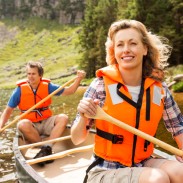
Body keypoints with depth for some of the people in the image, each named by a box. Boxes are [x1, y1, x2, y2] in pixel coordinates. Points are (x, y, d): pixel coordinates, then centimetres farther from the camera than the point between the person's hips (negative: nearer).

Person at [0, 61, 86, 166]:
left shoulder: (47, 86, 0)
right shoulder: (20, 90, -4)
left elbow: (69, 91, 2)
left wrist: (79, 79, -14)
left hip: (46, 123, 2)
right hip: (30, 126, -1)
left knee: (63, 118, -24)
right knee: (22, 125, -35)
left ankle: (47, 148, -33)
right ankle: (45, 149, -22)